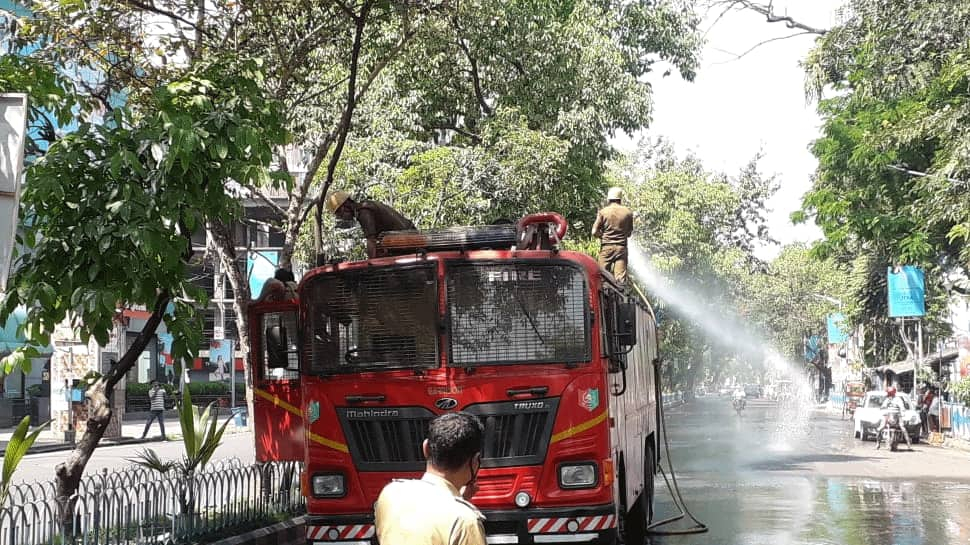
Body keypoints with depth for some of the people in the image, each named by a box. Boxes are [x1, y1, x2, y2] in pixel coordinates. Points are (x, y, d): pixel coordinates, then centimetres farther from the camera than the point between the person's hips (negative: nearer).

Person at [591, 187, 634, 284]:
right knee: (621, 277, -1)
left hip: (606, 247, -1)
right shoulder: (628, 212, 3)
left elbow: (595, 232, -6)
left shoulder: (603, 212, -3)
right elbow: (629, 233, 12)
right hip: (621, 247, 1)